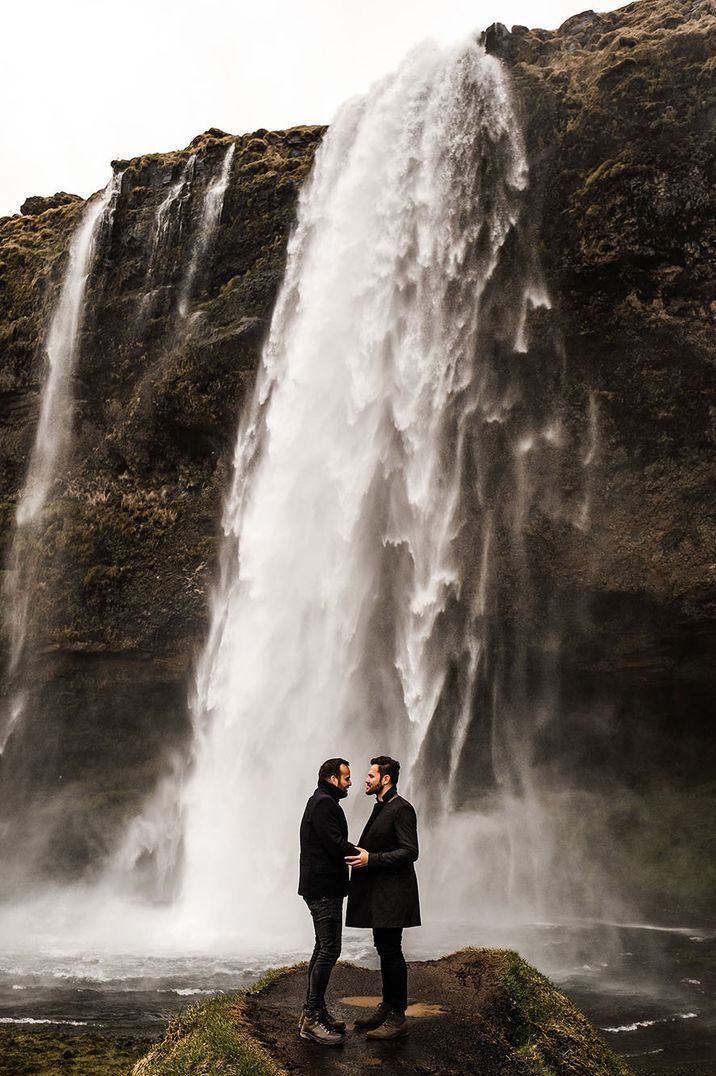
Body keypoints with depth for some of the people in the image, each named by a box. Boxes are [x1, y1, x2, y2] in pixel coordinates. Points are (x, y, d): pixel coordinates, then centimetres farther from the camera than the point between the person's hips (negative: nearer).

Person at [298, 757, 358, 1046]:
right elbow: (337, 845, -23)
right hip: (324, 889, -11)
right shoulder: (324, 804, -16)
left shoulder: (321, 802, 19)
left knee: (323, 948, 15)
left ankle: (314, 1011, 21)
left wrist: (357, 852, 6)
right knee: (329, 950, -10)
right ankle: (312, 1017, -6)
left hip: (321, 888, 11)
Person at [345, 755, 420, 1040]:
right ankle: (387, 1008, 25)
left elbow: (410, 851, -20)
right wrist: (360, 854, 11)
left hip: (392, 892, -9)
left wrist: (371, 859, -23)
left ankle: (397, 1018, 3)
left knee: (391, 952, -5)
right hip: (378, 892, 9)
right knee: (385, 950, 15)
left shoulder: (401, 809, -14)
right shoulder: (381, 808, 16)